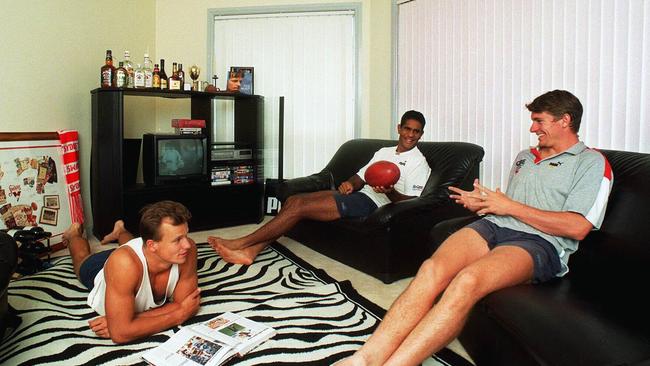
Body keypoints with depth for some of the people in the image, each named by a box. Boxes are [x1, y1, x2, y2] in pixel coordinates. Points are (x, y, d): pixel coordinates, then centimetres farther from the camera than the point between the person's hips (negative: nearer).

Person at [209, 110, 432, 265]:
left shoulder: (419, 164, 2)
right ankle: (250, 250, -16)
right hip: (356, 194, 8)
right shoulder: (384, 152, 24)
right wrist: (350, 184, -3)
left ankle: (240, 243, -13)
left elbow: (411, 202, -7)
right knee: (293, 200, -11)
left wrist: (390, 191, -27)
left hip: (371, 202, -8)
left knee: (300, 206, -19)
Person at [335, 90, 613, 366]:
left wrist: (509, 207, -4)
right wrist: (483, 203, 10)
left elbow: (577, 227, -7)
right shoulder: (524, 156, 28)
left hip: (541, 243, -5)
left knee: (467, 280, -38)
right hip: (494, 227, 5)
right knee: (432, 269, -28)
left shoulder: (592, 163, 7)